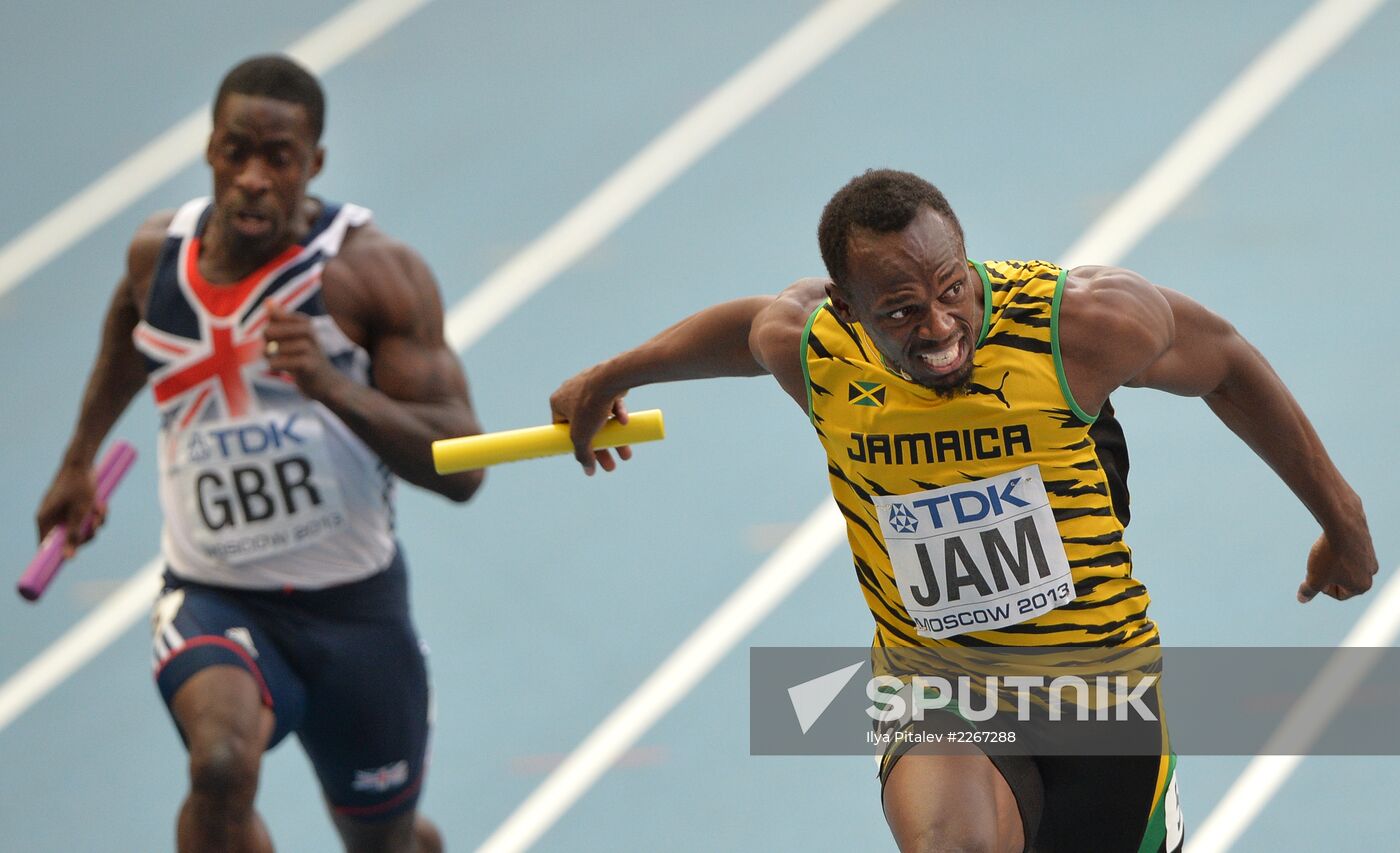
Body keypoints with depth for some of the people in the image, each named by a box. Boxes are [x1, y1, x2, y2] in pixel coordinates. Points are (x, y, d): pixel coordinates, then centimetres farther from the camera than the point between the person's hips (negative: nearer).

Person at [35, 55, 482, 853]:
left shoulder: (372, 270, -13)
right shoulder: (159, 252, -1)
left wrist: (331, 387, -33)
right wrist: (80, 458, 38)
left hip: (353, 603, -1)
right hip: (212, 597, 1)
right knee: (223, 764, -32)